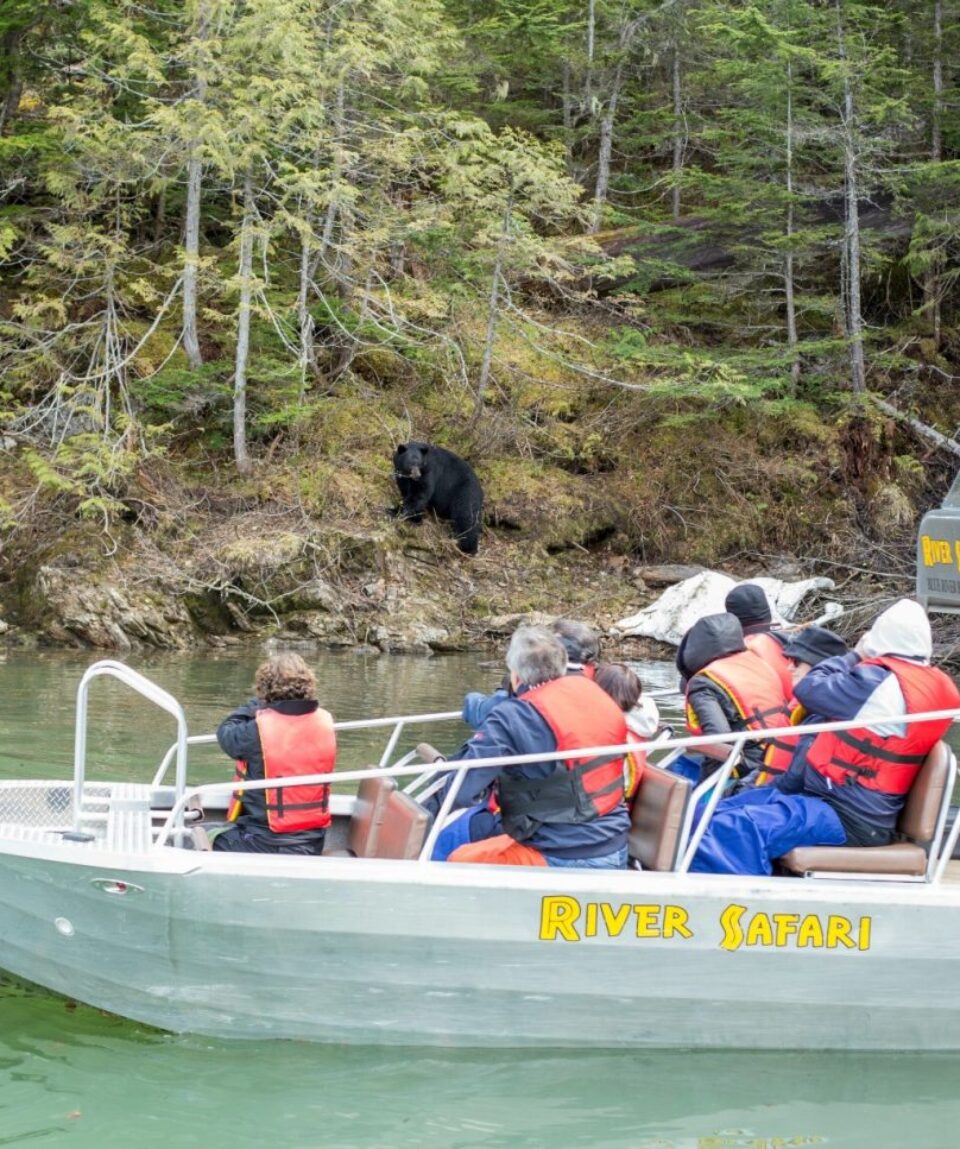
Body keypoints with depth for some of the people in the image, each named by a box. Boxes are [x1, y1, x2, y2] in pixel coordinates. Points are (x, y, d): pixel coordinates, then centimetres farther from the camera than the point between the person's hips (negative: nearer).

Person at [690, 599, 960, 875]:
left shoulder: (879, 682, -17)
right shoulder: (937, 686, 12)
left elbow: (809, 689, -8)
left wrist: (855, 655, 5)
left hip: (846, 821, -10)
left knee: (733, 833, -32)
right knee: (708, 816, 7)